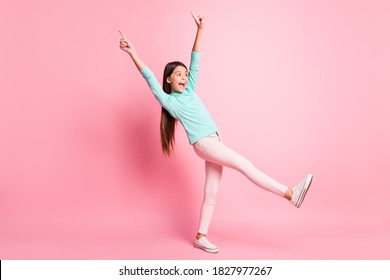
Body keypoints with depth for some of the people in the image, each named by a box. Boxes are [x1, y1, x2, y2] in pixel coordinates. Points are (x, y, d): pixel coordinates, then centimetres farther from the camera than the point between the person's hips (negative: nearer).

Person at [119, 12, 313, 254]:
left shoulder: (189, 91, 17)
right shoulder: (168, 100, 1)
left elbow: (195, 62, 16)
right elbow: (150, 78, -8)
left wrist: (200, 30, 14)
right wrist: (132, 53, -15)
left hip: (215, 141, 7)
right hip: (204, 143, -7)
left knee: (211, 192, 6)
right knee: (245, 165, -16)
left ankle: (200, 237, 14)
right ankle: (290, 194, -18)